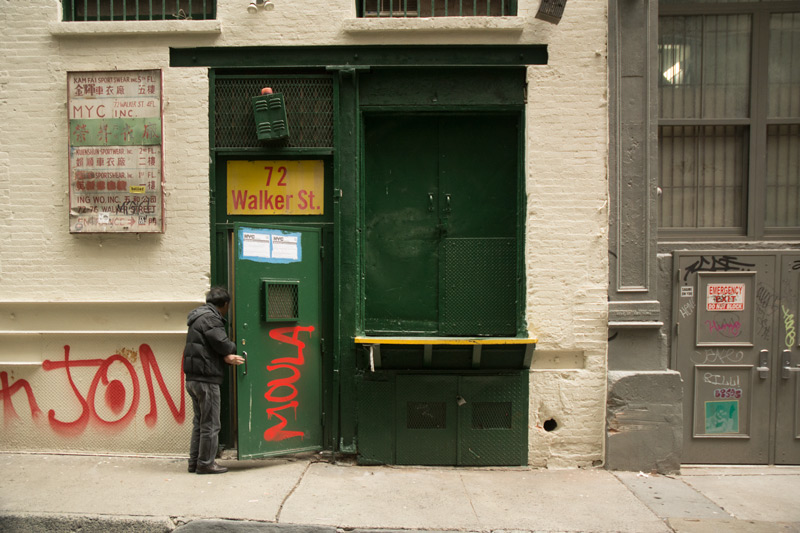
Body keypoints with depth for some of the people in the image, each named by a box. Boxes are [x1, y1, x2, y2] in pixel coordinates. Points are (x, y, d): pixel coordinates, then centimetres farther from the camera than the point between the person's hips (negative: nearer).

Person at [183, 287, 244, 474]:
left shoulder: (200, 317, 19)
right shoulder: (210, 318, -13)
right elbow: (222, 344, -17)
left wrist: (226, 356, -1)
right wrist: (235, 349, 3)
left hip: (193, 379, 10)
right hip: (206, 379, -10)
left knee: (199, 422, 17)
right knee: (210, 424, -1)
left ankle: (195, 462, 23)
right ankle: (206, 463, 6)